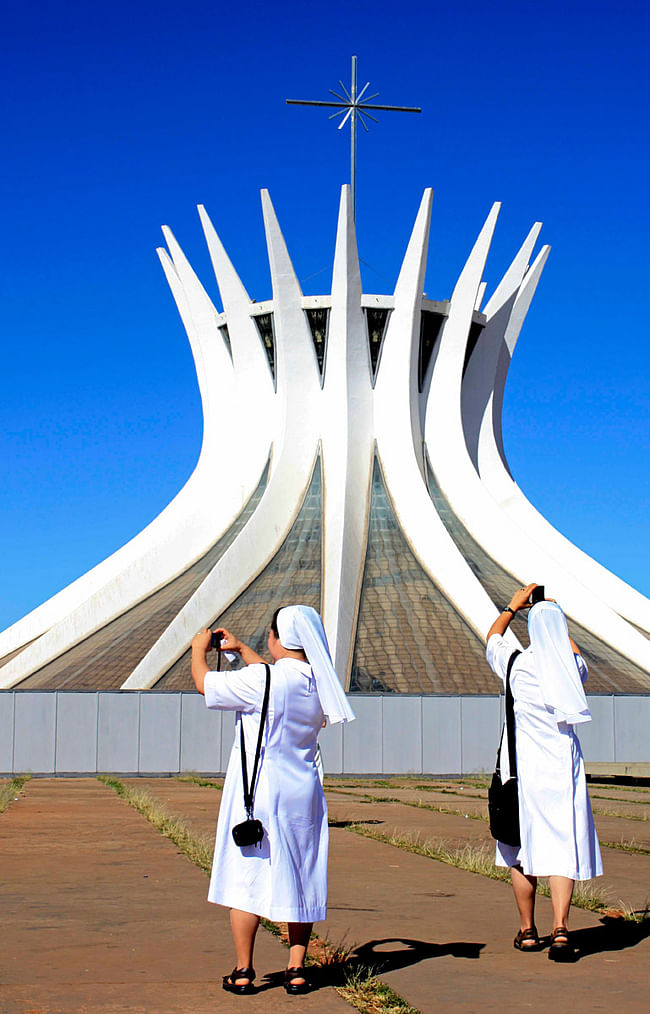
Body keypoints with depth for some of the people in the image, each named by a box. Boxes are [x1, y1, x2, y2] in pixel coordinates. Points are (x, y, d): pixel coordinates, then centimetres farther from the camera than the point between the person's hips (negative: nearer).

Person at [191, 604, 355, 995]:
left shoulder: (260, 680, -18)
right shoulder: (318, 683, 2)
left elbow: (204, 682, -4)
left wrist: (200, 649, 16)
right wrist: (241, 648, 34)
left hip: (257, 793, -5)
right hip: (302, 793, 5)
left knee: (247, 878, 4)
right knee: (301, 878, 12)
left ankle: (244, 971, 8)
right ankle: (297, 970, 14)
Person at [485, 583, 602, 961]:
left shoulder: (517, 664, -7)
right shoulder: (573, 668, -3)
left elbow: (493, 637, 16)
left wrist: (512, 606, 29)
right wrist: (560, 622, 33)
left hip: (522, 763, 0)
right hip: (563, 763, 0)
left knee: (522, 850, 11)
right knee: (563, 845, -1)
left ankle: (528, 930, 18)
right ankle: (560, 928, -16)